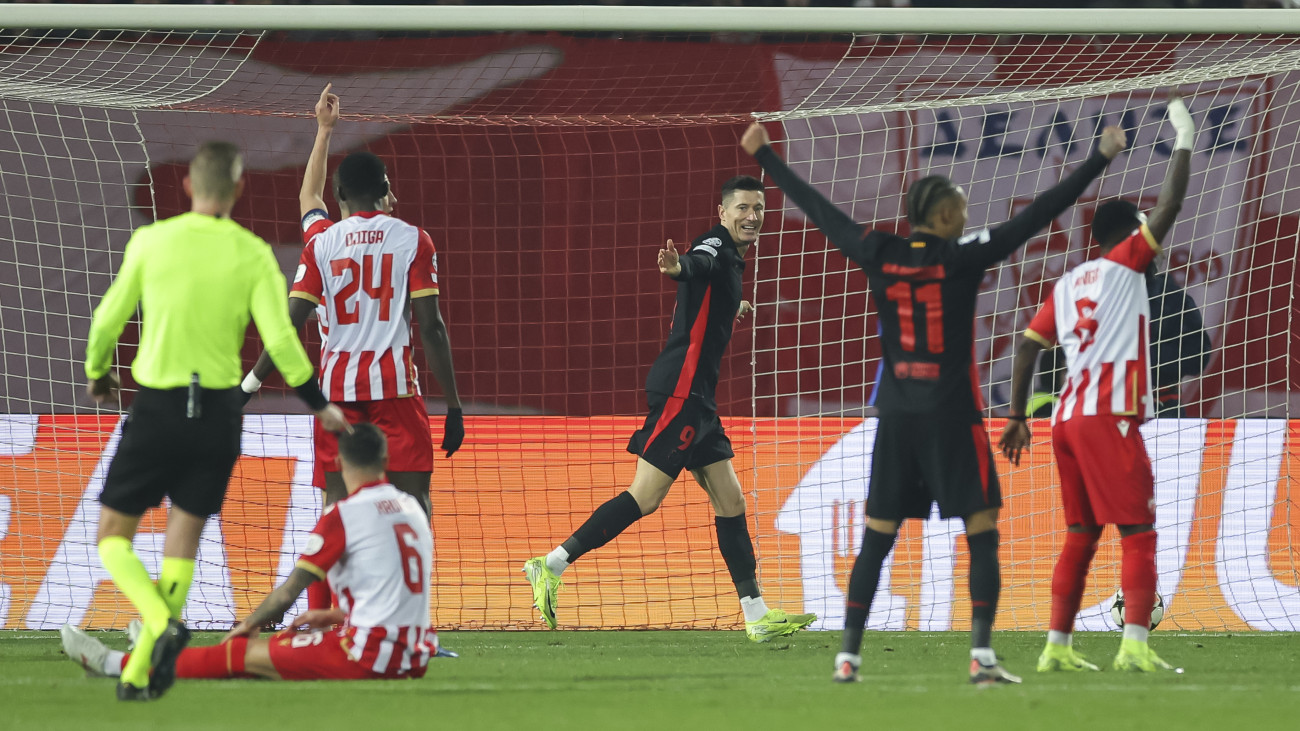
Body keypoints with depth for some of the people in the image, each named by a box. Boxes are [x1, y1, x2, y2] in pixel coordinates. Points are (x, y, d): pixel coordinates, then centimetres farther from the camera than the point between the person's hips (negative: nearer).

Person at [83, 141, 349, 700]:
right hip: (218, 412, 2)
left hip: (156, 408, -2)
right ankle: (140, 675, 8)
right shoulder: (253, 254, -4)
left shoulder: (151, 241, -5)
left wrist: (97, 372, 22)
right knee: (183, 541, 11)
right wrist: (318, 404, 6)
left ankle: (164, 623, -18)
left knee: (113, 537, 9)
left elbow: (108, 319, 2)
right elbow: (280, 339, -7)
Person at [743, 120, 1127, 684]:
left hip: (895, 416, 4)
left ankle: (848, 654, 6)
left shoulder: (879, 255, 0)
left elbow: (815, 208, 9)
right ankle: (982, 654, -10)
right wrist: (1101, 159, -5)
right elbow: (1039, 215, -9)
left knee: (876, 541, 9)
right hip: (951, 417, -4)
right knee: (982, 535, 0)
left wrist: (763, 156, 20)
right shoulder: (963, 258, -9)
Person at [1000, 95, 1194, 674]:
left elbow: (1027, 348, 15)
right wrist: (1184, 141, 3)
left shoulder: (1067, 285, 18)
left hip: (1069, 418, 7)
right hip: (1110, 418, -7)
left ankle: (1057, 647, 9)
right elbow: (1169, 207, -7)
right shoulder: (1123, 266, -1)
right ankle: (1135, 645, -20)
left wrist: (1017, 418, 18)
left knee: (1080, 537, 12)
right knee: (1138, 535, -8)